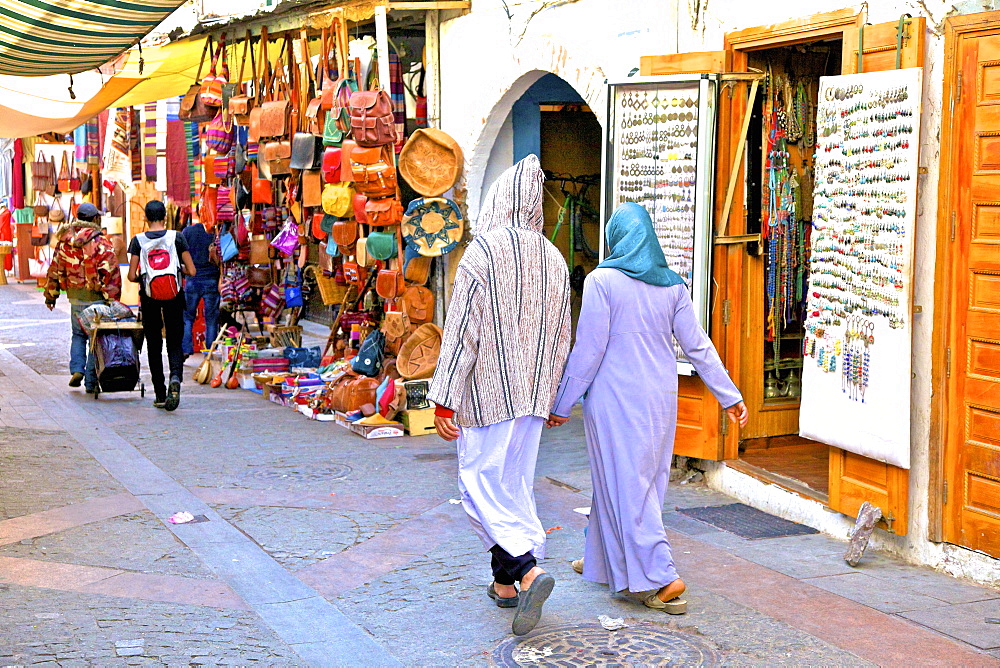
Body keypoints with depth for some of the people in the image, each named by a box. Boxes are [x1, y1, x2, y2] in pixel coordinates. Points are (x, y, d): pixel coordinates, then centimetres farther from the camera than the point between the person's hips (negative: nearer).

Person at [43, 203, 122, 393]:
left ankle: (77, 369, 4)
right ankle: (91, 382, 6)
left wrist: (50, 296, 20)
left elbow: (55, 270, 10)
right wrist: (113, 299, -8)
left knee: (78, 335, 21)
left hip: (75, 297, 4)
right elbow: (112, 273, -14)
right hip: (96, 298, -4)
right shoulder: (102, 243, -10)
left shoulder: (64, 242, 4)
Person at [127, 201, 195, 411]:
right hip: (174, 298, 0)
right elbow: (191, 271, -4)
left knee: (154, 346, 11)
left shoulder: (138, 241, -3)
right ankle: (176, 377, -22)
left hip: (150, 299, 0)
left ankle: (160, 394, 12)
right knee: (174, 344, 7)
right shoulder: (176, 238, -3)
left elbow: (132, 276, -5)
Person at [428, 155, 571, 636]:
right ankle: (505, 582, 20)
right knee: (516, 483, 14)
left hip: (488, 393, -6)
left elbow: (462, 332, -15)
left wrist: (444, 399, -11)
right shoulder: (553, 259, 7)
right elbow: (561, 337, 13)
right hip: (532, 395, 6)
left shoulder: (481, 253, -13)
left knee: (481, 483, -2)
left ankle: (529, 569, -19)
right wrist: (550, 394, 23)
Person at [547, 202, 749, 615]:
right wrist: (730, 396, 9)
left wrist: (562, 404, -5)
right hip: (661, 396, 7)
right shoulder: (672, 285, 4)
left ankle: (661, 579, -7)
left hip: (616, 396, -6)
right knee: (642, 479, 17)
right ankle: (603, 559, 32)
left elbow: (588, 349, -13)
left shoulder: (603, 280, -12)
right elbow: (697, 346, 4)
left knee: (626, 484, -1)